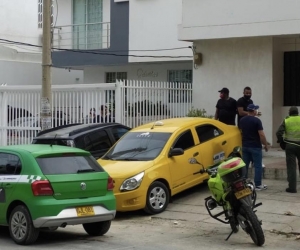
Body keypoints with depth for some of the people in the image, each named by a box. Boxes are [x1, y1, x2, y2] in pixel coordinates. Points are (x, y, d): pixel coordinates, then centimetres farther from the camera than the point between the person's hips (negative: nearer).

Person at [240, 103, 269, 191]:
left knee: (245, 165, 10)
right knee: (258, 166, 0)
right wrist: (266, 145, -5)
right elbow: (261, 134, -15)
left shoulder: (242, 120, 7)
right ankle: (258, 185, 0)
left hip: (245, 146, 6)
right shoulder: (256, 120, -14)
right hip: (255, 146, -6)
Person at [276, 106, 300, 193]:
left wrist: (282, 143, 5)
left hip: (290, 146, -1)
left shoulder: (286, 121, 0)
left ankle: (292, 187, -1)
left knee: (291, 167, 2)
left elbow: (279, 133, -8)